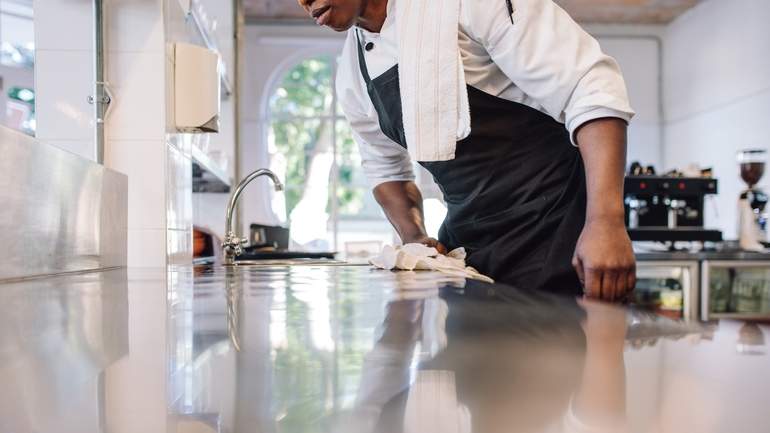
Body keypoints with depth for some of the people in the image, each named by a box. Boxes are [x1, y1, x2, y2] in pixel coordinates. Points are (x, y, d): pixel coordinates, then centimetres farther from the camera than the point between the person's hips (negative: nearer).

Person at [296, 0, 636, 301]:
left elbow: (592, 88, -20)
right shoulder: (351, 76, 5)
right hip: (463, 246, 6)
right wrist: (415, 239, 2)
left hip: (551, 229, -5)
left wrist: (605, 222, -29)